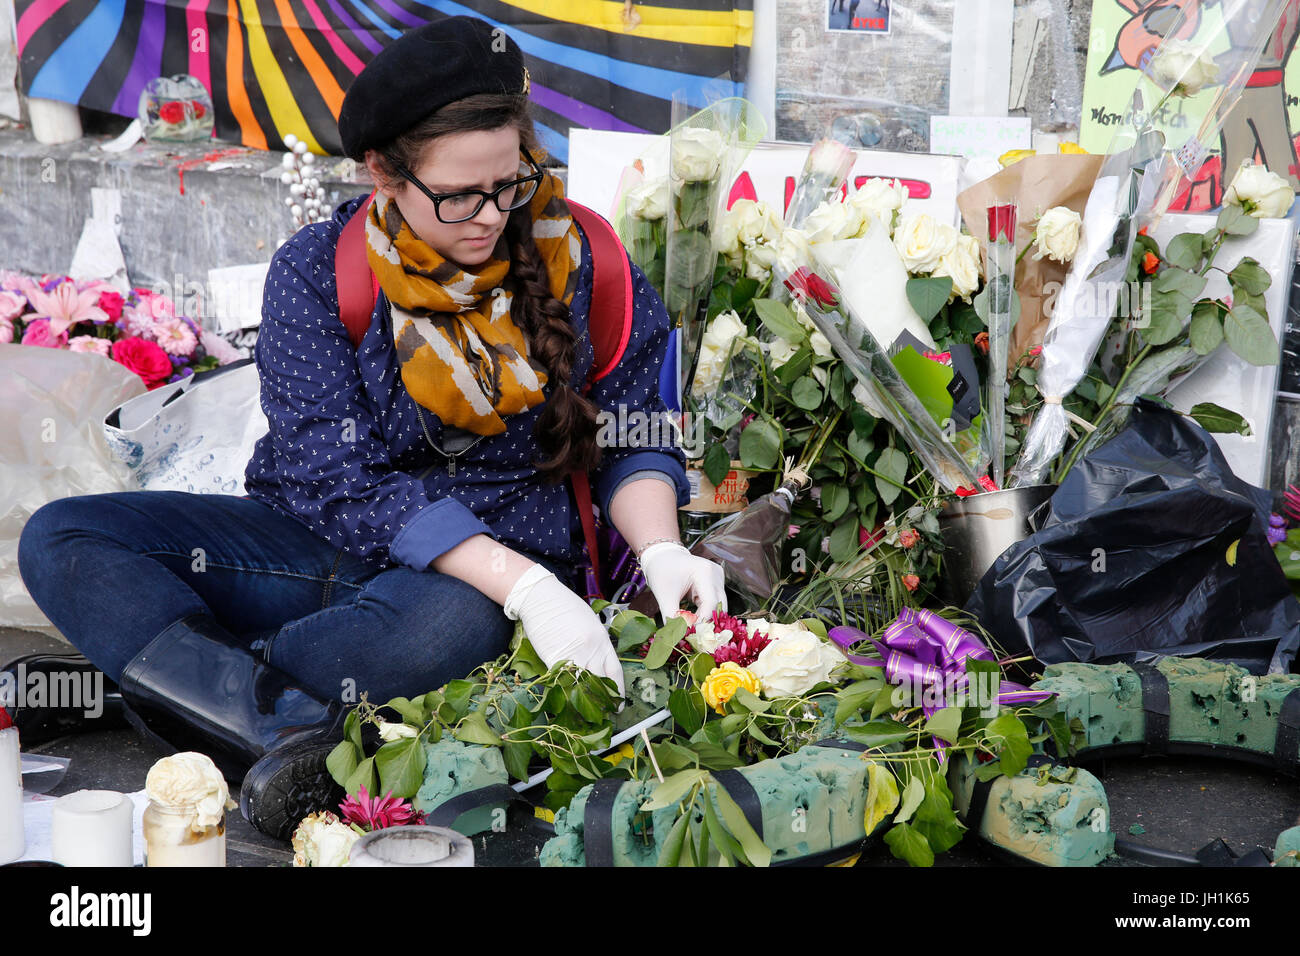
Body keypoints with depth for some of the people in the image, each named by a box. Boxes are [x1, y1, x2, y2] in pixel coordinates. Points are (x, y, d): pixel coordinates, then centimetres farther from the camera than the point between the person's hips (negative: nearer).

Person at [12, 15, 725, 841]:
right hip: (322, 543, 2)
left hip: (494, 561, -2)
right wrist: (522, 585, -29)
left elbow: (634, 438, 4)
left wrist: (660, 551, -19)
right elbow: (342, 478, -18)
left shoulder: (574, 255, -5)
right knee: (61, 539, -18)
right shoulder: (316, 272, -9)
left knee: (456, 624, -41)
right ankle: (304, 741, -36)